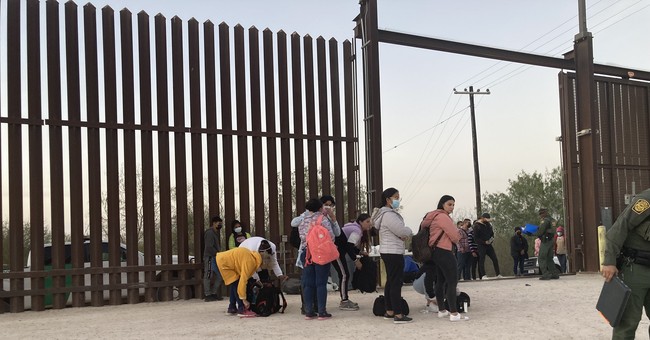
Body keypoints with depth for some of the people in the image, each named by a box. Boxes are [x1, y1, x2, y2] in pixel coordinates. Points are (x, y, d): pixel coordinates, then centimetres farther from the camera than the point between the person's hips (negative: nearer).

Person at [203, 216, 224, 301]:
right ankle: (208, 295, -2)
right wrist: (217, 254, -16)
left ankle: (214, 294, 16)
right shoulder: (209, 232, -11)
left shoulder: (216, 232, 20)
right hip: (209, 257, -10)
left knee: (220, 276, 9)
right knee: (208, 276, -5)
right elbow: (209, 247, -19)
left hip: (216, 257, 10)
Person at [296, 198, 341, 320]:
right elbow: (331, 236, -12)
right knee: (321, 283, 1)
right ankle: (322, 312, 1)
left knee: (308, 283, 7)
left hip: (306, 253, 4)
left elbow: (302, 236, 12)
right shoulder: (323, 219, -7)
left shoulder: (304, 220, 7)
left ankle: (308, 312, 7)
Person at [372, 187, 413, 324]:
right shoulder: (389, 215, -17)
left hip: (388, 252, 11)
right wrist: (409, 231, 2)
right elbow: (403, 231, -20)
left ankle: (389, 312, 22)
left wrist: (403, 234, -5)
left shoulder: (388, 213, 18)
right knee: (396, 283, -10)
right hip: (393, 252, -11)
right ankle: (398, 315, -10)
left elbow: (398, 231, 17)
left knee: (390, 282, 15)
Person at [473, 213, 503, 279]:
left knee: (495, 259, 2)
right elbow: (476, 238, -11)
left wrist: (492, 238, -1)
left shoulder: (488, 224, 10)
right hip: (481, 246, -6)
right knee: (482, 260, -5)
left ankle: (498, 274, 8)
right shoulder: (477, 226, -8)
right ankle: (483, 275, -2)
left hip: (489, 245, 6)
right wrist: (484, 242, -19)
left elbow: (492, 233, 22)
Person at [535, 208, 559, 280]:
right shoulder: (550, 220, 17)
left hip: (545, 241, -9)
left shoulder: (545, 220, -12)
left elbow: (540, 232, -16)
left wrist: (534, 234, -1)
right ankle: (555, 274, 10)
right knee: (549, 258, 13)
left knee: (541, 258, -7)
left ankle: (545, 274, -13)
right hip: (550, 240, 9)